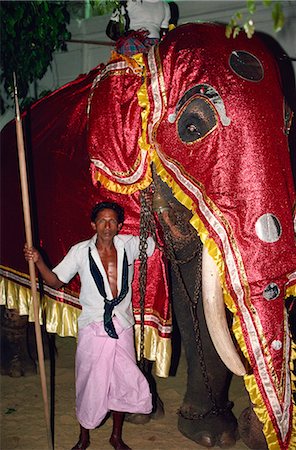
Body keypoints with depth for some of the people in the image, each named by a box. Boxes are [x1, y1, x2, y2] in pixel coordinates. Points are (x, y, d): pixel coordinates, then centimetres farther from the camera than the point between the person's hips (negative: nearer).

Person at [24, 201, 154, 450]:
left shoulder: (129, 245, 0)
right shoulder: (80, 252, -4)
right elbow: (56, 281, 1)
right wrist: (38, 261, -14)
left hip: (123, 327, 2)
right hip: (93, 328, -2)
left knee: (123, 382, 10)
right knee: (90, 383, 6)